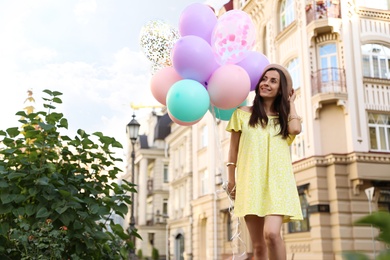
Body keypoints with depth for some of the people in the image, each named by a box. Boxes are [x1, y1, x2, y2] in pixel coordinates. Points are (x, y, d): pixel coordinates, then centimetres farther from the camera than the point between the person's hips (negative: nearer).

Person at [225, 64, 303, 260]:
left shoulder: (285, 117, 15)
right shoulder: (243, 114, 11)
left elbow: (295, 129, -8)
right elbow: (233, 149, 13)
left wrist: (291, 103, 8)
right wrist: (231, 180, 9)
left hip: (277, 182, 0)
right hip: (250, 184, 1)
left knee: (272, 233, -23)